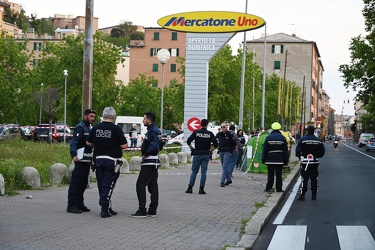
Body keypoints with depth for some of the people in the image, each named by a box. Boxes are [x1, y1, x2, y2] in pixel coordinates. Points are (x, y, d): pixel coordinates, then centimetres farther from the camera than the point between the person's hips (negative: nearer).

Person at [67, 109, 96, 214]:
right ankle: (71, 206, -8)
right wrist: (73, 155, -34)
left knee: (83, 183, 13)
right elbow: (73, 142, -21)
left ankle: (79, 204, 21)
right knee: (76, 182, -9)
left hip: (87, 160, 10)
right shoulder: (80, 128, -11)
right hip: (81, 159, -10)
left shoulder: (89, 128, 19)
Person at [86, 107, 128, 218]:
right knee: (108, 185, -2)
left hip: (98, 158, 4)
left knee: (101, 185, 13)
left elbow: (88, 143, 9)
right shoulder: (116, 129, -11)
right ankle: (104, 209, -7)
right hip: (112, 160, -4)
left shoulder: (95, 128, 2)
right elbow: (124, 145, -13)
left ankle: (107, 208, 20)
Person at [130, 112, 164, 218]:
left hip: (149, 162, -11)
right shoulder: (157, 130, 16)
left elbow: (154, 146, -28)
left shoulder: (152, 131, -16)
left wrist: (145, 154, -16)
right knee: (153, 185, 12)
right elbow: (160, 145, 23)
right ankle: (152, 211, 15)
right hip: (154, 162, 11)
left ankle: (142, 211, -10)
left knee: (140, 185, -8)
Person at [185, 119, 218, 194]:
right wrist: (210, 150, 6)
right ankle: (201, 189, 1)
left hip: (197, 154, 0)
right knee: (203, 172, 4)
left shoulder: (196, 132, -3)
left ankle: (190, 188, 5)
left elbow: (188, 141, -10)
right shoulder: (210, 134, -2)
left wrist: (192, 148, 3)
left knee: (194, 171, 7)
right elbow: (216, 144, -7)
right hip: (206, 155, 0)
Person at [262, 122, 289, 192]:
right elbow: (285, 150, 3)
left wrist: (263, 159, 4)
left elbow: (264, 149, -1)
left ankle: (268, 188, 2)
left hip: (270, 160, 0)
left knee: (270, 174, 3)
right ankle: (279, 188, 5)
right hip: (280, 160, 0)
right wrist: (286, 160, 7)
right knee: (279, 175, 4)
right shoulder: (282, 138, 1)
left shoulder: (268, 137, -1)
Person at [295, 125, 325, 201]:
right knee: (314, 179, 9)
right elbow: (322, 151, 8)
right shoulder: (318, 140, 4)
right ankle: (314, 195, 10)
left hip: (305, 162, -3)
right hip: (315, 162, 3)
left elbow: (298, 150, -11)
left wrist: (299, 157, 6)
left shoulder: (302, 139, -8)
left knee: (304, 179, -2)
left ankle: (302, 195, -5)